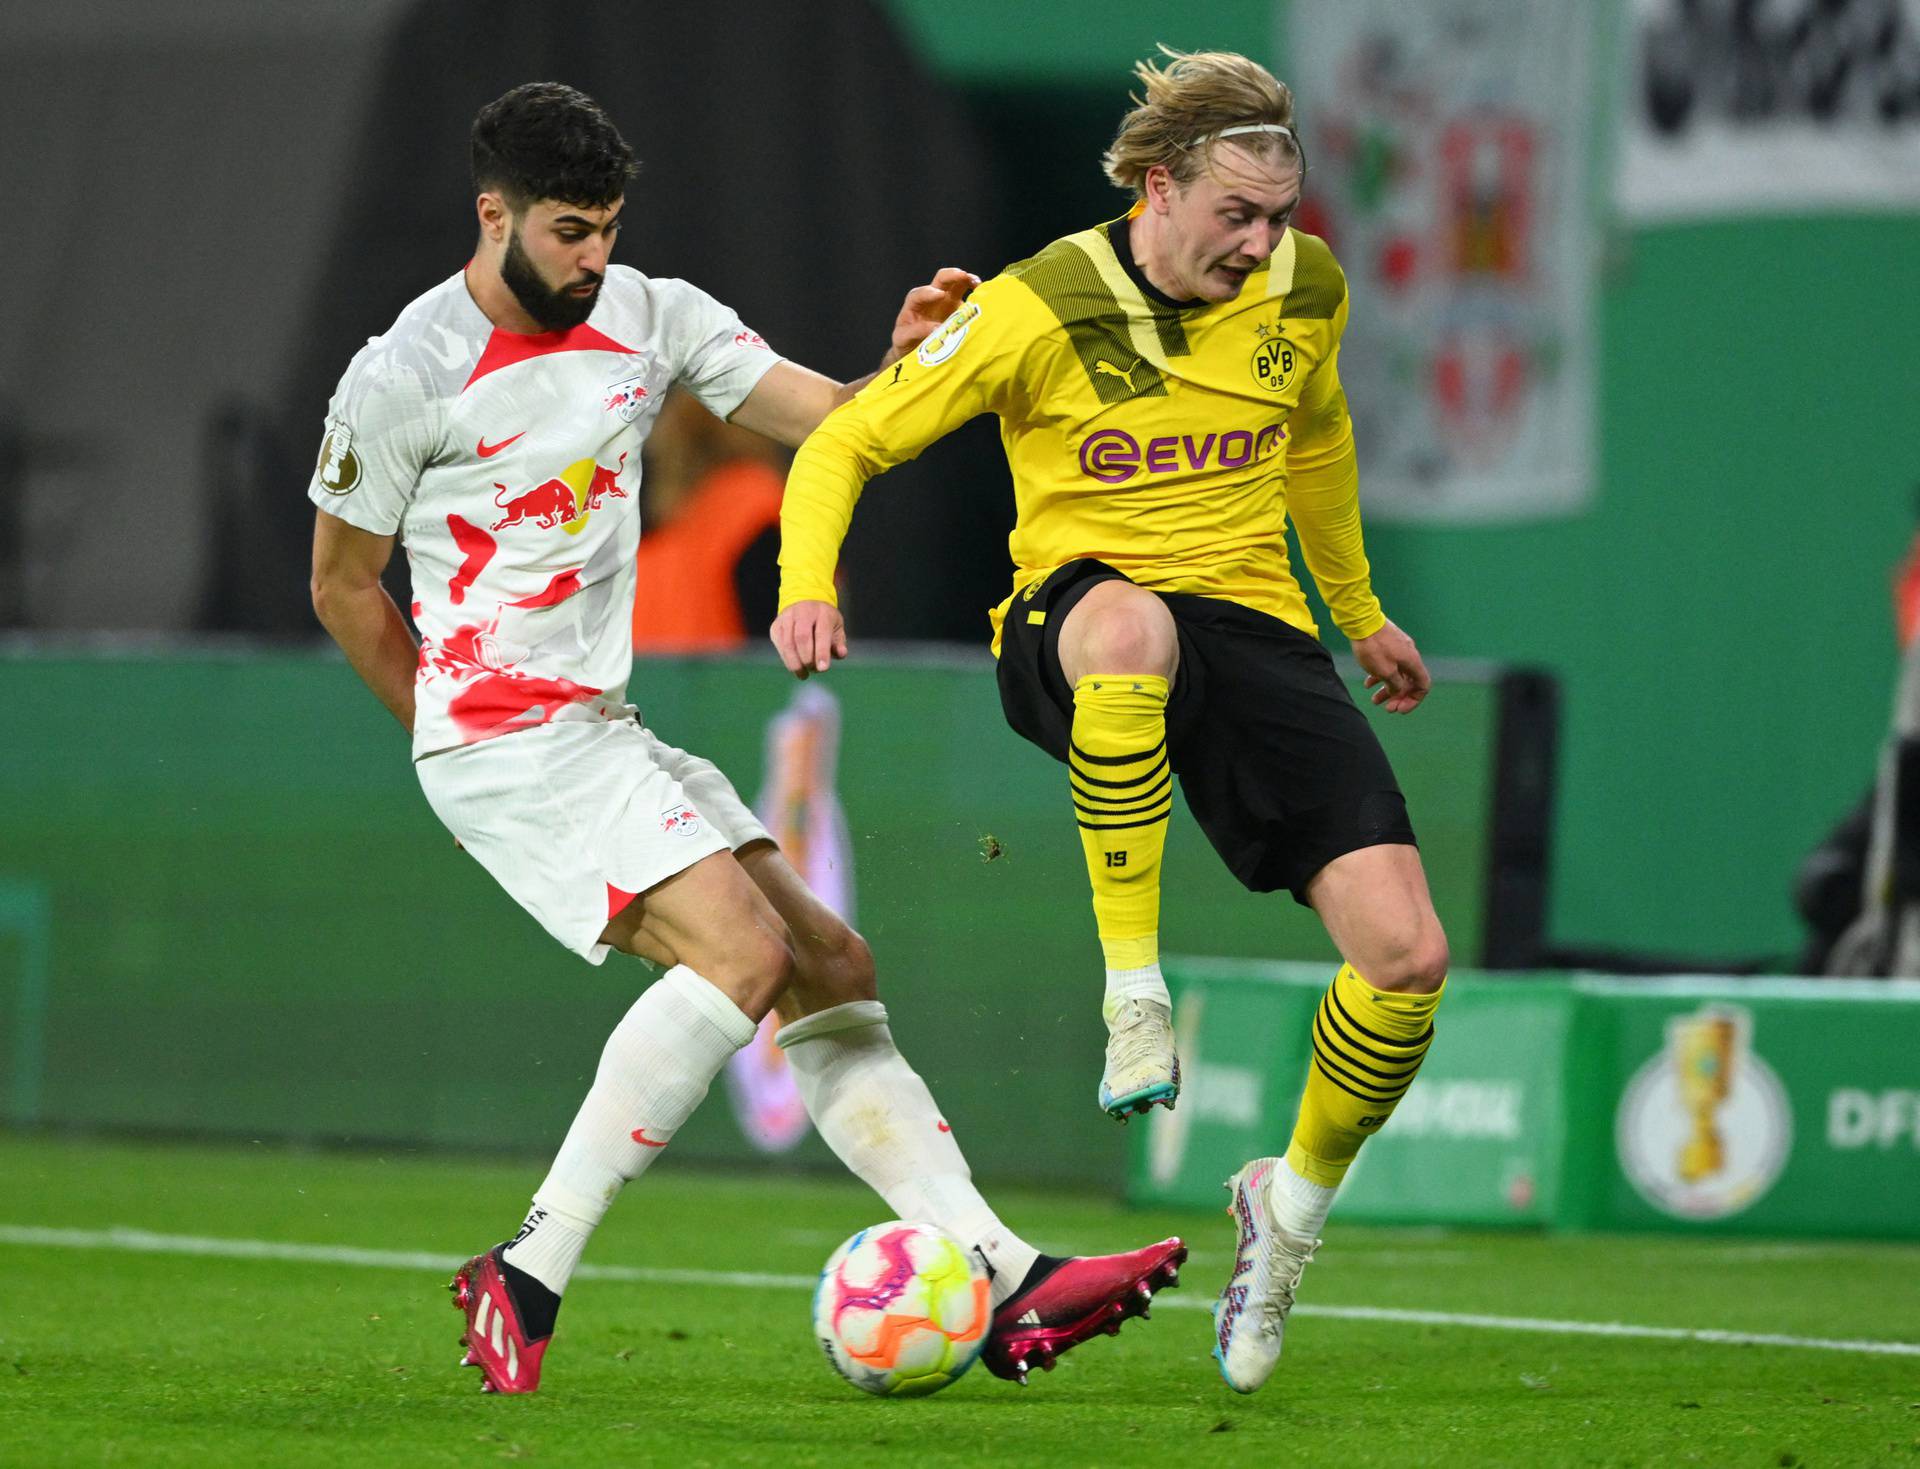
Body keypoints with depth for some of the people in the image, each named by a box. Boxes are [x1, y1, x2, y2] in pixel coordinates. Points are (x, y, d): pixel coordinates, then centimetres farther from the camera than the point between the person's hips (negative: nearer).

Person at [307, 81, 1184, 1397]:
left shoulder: (652, 316, 7)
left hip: (607, 731, 8)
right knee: (742, 950, -21)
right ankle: (529, 1278, -19)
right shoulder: (402, 378, -10)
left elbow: (835, 425, 6)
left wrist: (910, 359, -15)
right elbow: (343, 586, 1)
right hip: (502, 736, -8)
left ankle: (1006, 1287, 0)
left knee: (833, 968, 1)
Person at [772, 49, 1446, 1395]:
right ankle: (1134, 996, -31)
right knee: (1131, 624, -46)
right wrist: (809, 585, -19)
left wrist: (1362, 613, 36)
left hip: (1255, 629, 4)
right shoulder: (1038, 311, -9)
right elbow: (845, 445, -2)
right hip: (1069, 619, -4)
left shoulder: (1304, 291, 4)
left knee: (1409, 955, -16)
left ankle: (1293, 1205, 14)